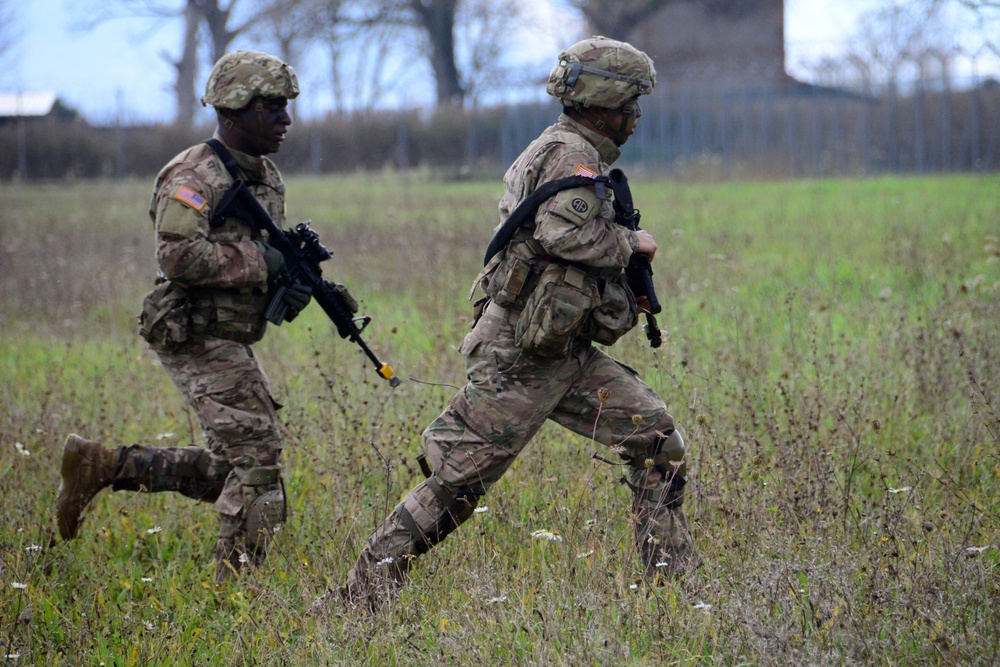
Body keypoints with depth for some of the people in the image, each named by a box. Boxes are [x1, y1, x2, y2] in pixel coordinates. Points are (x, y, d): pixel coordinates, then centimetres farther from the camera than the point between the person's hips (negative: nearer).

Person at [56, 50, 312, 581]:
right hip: (198, 338, -9)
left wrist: (291, 285, 0)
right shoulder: (195, 177, -14)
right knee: (257, 458, -12)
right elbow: (180, 257, -26)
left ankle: (103, 466, 16)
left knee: (231, 470, 11)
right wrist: (258, 260, -21)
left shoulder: (267, 178, 15)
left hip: (230, 341, 9)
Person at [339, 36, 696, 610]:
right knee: (459, 481, -5)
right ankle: (366, 588, 4)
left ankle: (674, 576, 8)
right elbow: (564, 232, -30)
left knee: (657, 438, 3)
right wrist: (630, 243, -14)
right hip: (521, 354, -10)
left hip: (567, 353, 10)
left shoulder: (567, 152, 18)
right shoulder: (571, 155, -13)